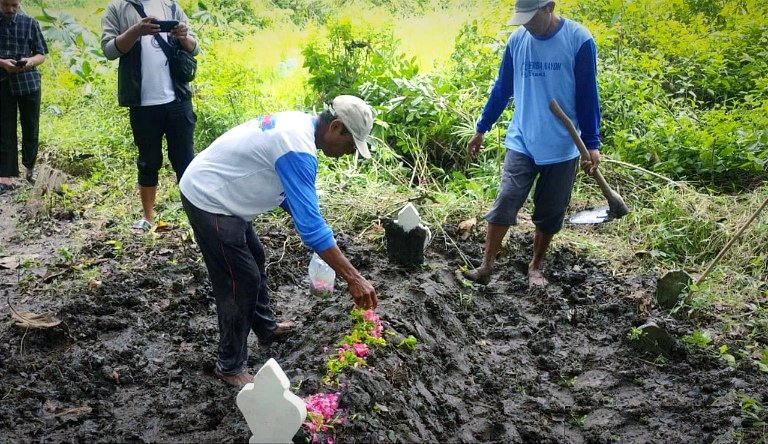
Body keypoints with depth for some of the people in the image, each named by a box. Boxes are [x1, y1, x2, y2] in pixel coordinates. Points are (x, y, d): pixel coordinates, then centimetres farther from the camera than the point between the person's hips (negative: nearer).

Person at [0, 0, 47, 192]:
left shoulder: (30, 23, 5)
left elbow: (41, 54, 5)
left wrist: (29, 62, -15)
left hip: (29, 82, 1)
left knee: (31, 128, 8)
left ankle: (30, 168, 27)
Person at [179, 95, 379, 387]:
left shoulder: (299, 124, 3)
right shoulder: (298, 149, -28)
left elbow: (286, 189, 16)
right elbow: (310, 224, -31)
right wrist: (353, 278, -28)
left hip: (210, 190, 10)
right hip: (208, 201, -10)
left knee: (254, 259, 22)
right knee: (242, 280, -4)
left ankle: (265, 327, 41)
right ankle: (230, 366, 11)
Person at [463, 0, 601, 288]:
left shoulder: (579, 40, -11)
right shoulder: (517, 40, -2)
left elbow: (587, 95, -8)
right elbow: (502, 89, 8)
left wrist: (591, 143, -10)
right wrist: (481, 130, 11)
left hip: (562, 147, -1)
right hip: (521, 143, 2)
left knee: (550, 213, 10)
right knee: (504, 204, -6)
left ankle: (535, 266, 28)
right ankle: (486, 266, 5)